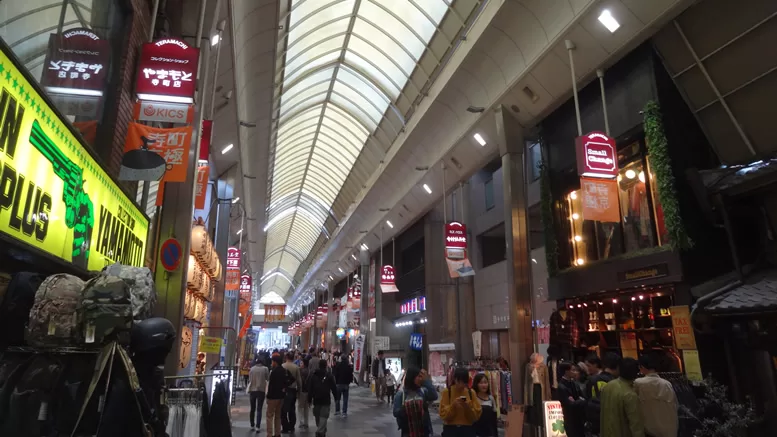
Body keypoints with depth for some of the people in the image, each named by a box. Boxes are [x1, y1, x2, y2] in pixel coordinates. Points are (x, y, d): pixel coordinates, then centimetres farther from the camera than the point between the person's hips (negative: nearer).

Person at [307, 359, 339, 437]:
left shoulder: (313, 376, 6)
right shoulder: (329, 376, -4)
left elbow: (310, 389, 6)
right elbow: (333, 388, -2)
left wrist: (309, 399, 9)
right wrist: (336, 397, 8)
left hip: (316, 400, 4)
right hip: (326, 400, -3)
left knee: (318, 417, 17)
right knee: (323, 417, -6)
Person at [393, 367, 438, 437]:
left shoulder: (423, 391, 1)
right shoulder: (400, 394, -5)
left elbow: (434, 397, -17)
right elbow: (396, 413, -8)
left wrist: (426, 381, -17)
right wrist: (404, 409, -26)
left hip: (423, 431, 2)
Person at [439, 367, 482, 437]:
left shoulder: (471, 393, 3)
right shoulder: (446, 392, -4)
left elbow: (477, 415, 1)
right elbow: (443, 414, -8)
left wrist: (468, 407, -16)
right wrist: (453, 405, -22)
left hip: (468, 430, 2)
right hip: (451, 430, -2)